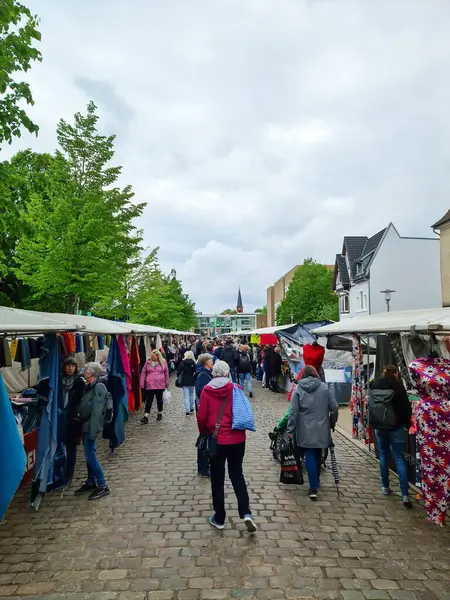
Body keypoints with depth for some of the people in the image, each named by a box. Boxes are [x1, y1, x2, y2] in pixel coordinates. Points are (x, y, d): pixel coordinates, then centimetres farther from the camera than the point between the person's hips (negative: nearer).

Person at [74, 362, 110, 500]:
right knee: (89, 455, 17)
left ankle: (102, 486, 4)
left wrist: (92, 431, -24)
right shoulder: (89, 386, 11)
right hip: (85, 425, 9)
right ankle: (91, 482, 29)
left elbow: (97, 412, -23)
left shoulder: (99, 387, -18)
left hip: (91, 426, -9)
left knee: (91, 455, -5)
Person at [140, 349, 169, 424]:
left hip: (160, 385, 0)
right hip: (149, 386, 0)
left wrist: (166, 384, 7)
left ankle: (160, 414, 29)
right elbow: (143, 373, 3)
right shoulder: (148, 363, 1)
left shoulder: (163, 363, 0)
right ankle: (146, 417, -2)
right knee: (149, 401, -2)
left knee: (159, 400, 13)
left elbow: (166, 373, 7)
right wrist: (142, 384, -2)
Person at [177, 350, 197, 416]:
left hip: (184, 381, -1)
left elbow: (179, 372, -9)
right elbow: (195, 372, -8)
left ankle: (187, 411, -5)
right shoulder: (193, 363, -5)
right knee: (191, 395, 18)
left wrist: (179, 376, 7)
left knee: (186, 396, 0)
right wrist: (195, 380, 1)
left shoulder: (182, 363, -7)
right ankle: (191, 409, 24)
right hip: (192, 381, 1)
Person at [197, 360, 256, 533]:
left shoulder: (206, 390, -8)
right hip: (237, 439, 1)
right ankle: (246, 513, 4)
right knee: (237, 474, 17)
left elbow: (201, 417, -7)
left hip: (216, 441, -1)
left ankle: (219, 518, 23)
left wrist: (204, 433, 12)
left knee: (217, 478, 13)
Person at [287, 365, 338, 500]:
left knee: (310, 456, 3)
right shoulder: (324, 387, -1)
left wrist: (291, 429, -3)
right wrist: (332, 423, 14)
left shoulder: (298, 389, -5)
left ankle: (314, 488, -3)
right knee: (317, 456, 18)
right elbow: (334, 407, 0)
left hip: (306, 430, -2)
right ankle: (316, 483, 33)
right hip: (321, 428, 2)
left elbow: (293, 411, -8)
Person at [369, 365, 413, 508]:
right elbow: (406, 406, -8)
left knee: (383, 455, 17)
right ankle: (405, 495, -6)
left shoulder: (374, 385, 3)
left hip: (379, 426, 4)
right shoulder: (397, 385, -10)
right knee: (400, 458, -2)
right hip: (396, 426, -3)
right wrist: (408, 424, 5)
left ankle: (385, 487, 23)